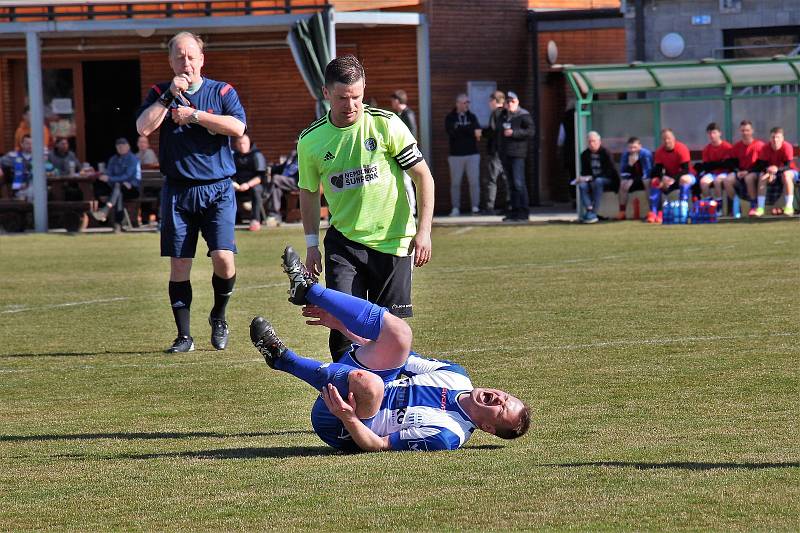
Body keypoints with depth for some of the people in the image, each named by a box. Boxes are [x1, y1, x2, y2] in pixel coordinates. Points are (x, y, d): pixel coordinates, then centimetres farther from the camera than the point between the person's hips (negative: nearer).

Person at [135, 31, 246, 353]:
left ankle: (219, 316, 15)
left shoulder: (222, 92, 4)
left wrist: (194, 115, -12)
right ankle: (184, 336, 9)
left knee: (223, 259, -13)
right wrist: (170, 95, -14)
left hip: (217, 190, -1)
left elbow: (237, 127, -13)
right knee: (178, 264, 1)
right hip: (177, 191, 1)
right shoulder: (160, 94, 8)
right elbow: (143, 127, -9)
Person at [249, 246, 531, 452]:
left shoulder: (446, 435, -21)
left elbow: (378, 445, -23)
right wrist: (342, 324, 8)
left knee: (368, 383, -41)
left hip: (335, 426, -8)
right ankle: (308, 289, -1)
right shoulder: (456, 376, 2)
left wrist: (348, 418, -41)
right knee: (398, 332, -10)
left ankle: (283, 358, -16)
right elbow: (392, 350, 11)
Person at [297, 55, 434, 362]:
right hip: (343, 240, 1)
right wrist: (311, 243, 11)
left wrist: (423, 231, -10)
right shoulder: (310, 141, -3)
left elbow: (423, 177, -4)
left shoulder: (386, 125, -10)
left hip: (392, 240, -1)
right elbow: (309, 192, 14)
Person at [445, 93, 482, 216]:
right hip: (456, 155, -2)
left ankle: (475, 207, 3)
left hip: (472, 154, 2)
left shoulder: (472, 117, 10)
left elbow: (478, 131, -6)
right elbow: (451, 132, -14)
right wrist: (470, 131, -12)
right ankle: (455, 208, 6)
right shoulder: (450, 118, 3)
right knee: (455, 183, 1)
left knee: (474, 182, -2)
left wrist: (460, 130, -19)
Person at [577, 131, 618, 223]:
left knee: (598, 181, -38)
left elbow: (609, 172, -16)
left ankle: (593, 213, -40)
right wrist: (582, 177, -16)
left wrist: (592, 177, -24)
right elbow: (584, 171, 9)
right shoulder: (585, 154, 4)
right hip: (592, 180, 5)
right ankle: (589, 210, -39)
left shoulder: (605, 153, -11)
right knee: (582, 185, -28)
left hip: (608, 181, -5)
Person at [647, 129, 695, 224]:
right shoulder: (660, 151, -7)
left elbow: (686, 170, -27)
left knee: (684, 179, -38)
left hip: (687, 175, -5)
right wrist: (663, 178, -32)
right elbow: (657, 170, -9)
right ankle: (653, 213, -24)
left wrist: (673, 179, -40)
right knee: (655, 182, -16)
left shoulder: (682, 148, -22)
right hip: (669, 177, 5)